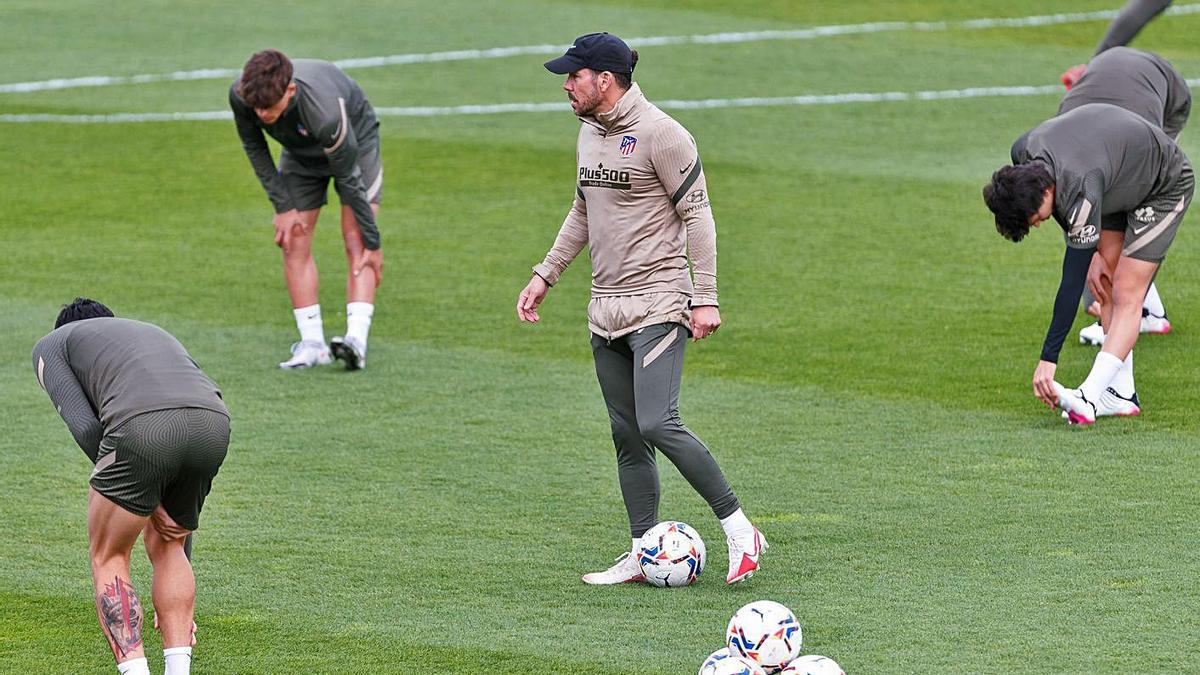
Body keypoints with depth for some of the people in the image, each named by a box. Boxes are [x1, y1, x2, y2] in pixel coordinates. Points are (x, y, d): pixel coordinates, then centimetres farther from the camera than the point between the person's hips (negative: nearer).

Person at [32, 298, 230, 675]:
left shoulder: (50, 346, 29)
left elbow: (85, 428, 7)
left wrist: (144, 501, 16)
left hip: (142, 426, -5)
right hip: (214, 421, 5)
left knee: (108, 560, 16)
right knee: (166, 548, 28)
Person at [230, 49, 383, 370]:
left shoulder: (325, 113, -46)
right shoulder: (240, 96, -33)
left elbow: (349, 178, -34)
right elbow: (253, 145, -11)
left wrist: (372, 243, -26)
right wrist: (282, 206, -12)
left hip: (355, 140, -5)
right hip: (301, 151, 5)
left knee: (357, 245, -17)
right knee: (294, 243, -4)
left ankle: (357, 339, -27)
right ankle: (313, 343, 0)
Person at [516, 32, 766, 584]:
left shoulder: (660, 134, -12)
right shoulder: (590, 134, 13)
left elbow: (697, 215, -11)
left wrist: (705, 298, -16)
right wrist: (545, 275, 21)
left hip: (659, 305, -8)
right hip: (606, 309, 8)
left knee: (657, 424, -19)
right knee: (627, 436, 7)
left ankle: (739, 530, -9)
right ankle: (642, 557, 10)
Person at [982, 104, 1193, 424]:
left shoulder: (1082, 191, -43)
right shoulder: (1023, 155, -22)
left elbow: (1072, 282, -42)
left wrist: (1047, 360, -42)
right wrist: (1090, 252, -5)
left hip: (1166, 185, -8)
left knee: (1126, 294, -17)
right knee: (1102, 283, 0)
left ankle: (1089, 398, -25)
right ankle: (1122, 395, 2)